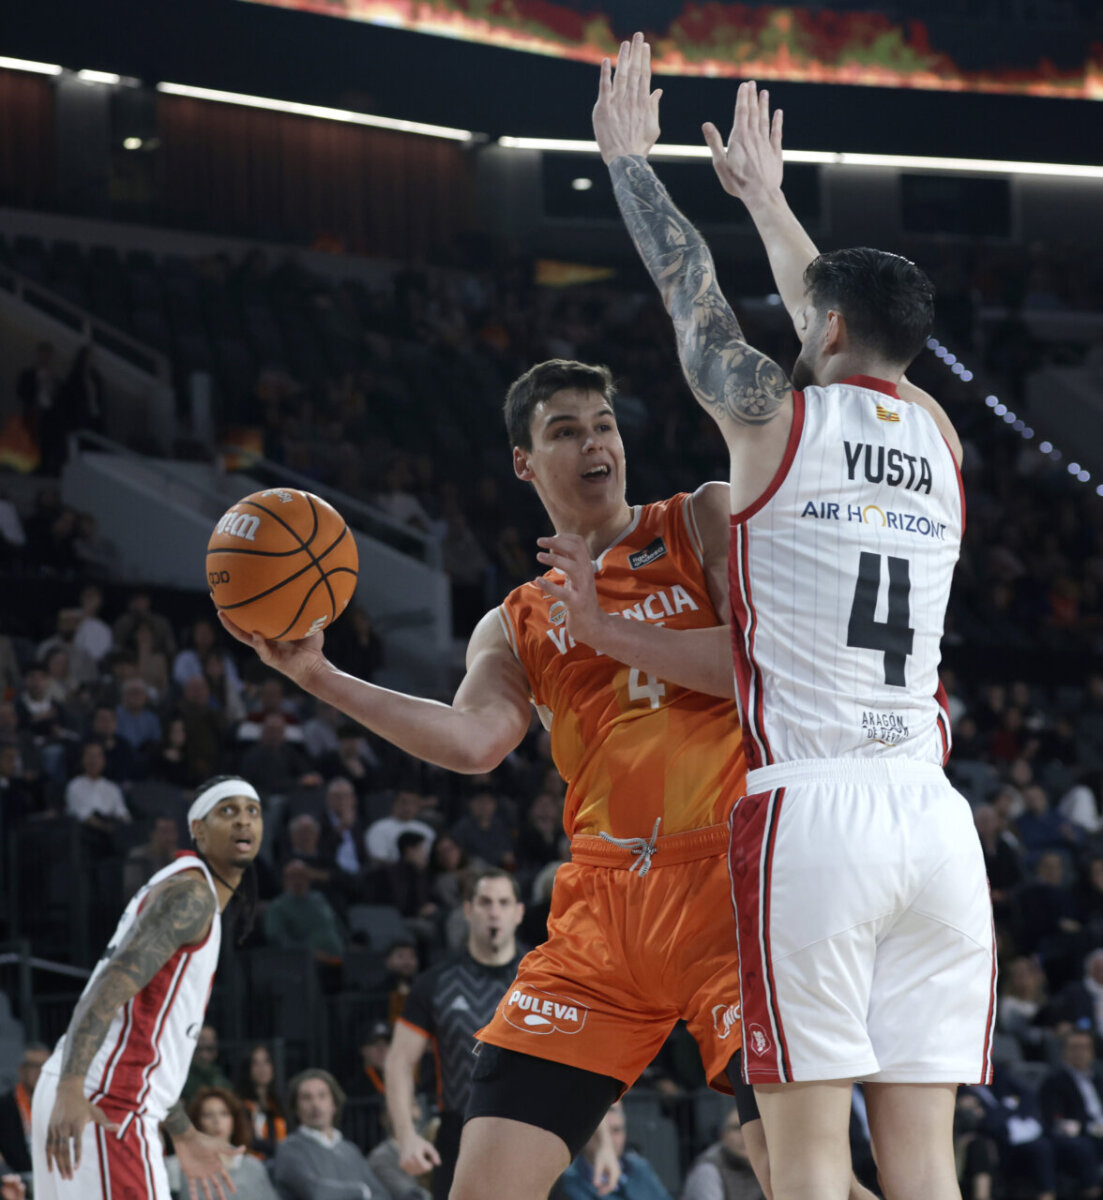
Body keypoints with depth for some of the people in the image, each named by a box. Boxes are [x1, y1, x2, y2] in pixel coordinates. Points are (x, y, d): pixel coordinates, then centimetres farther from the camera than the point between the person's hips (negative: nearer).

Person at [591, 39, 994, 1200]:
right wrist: (765, 193, 50)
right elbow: (854, 318, 35)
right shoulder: (937, 433, 16)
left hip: (811, 810, -5)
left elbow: (686, 282, 17)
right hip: (933, 816, 5)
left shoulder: (777, 416, 1)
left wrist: (627, 153, 33)